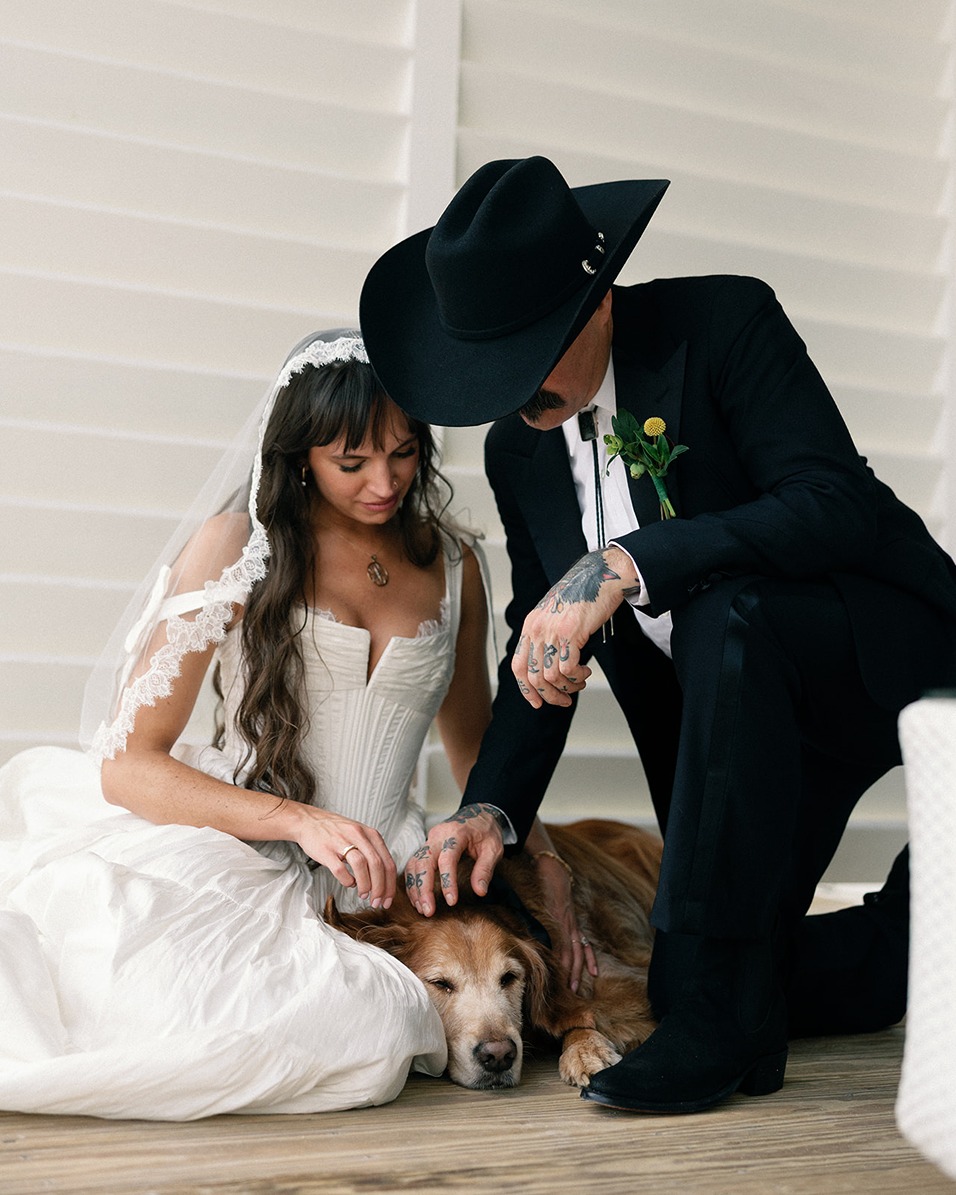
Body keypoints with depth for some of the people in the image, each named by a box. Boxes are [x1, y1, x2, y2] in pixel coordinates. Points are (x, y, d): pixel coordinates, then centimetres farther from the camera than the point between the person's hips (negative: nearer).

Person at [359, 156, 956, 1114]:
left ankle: (725, 1009, -27)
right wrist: (490, 807, -11)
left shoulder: (724, 320, -17)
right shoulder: (517, 449, 1)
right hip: (745, 709, 7)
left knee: (727, 611, -38)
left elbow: (839, 507, -30)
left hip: (878, 654, -7)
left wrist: (623, 566, -37)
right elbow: (542, 647, 5)